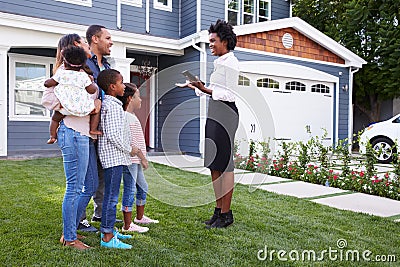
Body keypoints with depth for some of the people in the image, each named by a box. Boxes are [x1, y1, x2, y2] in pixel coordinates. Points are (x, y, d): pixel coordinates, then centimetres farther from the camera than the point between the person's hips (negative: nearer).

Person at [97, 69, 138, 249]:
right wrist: (129, 150, -10)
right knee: (111, 196, -5)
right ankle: (107, 237, 2)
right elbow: (113, 135, -22)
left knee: (111, 195, 17)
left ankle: (109, 229, 29)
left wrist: (127, 149, 18)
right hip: (113, 156, -10)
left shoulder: (107, 103, 16)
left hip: (115, 155, 10)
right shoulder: (112, 105, -15)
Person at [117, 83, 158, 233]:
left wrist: (142, 158, 20)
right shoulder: (128, 117, -16)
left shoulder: (131, 117, 17)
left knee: (143, 187, 20)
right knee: (130, 190, -3)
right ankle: (127, 225, 6)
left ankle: (140, 217, 35)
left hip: (135, 161, 11)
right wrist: (143, 157, -16)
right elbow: (131, 141, -21)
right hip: (130, 160, -11)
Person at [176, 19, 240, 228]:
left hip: (225, 113, -10)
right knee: (214, 164, 10)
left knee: (224, 163, -6)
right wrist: (195, 87, 18)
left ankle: (226, 214, 4)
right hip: (215, 112, 10)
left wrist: (205, 89, -24)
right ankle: (219, 210, 19)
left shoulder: (230, 62, -7)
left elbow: (228, 94, -15)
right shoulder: (219, 62, 20)